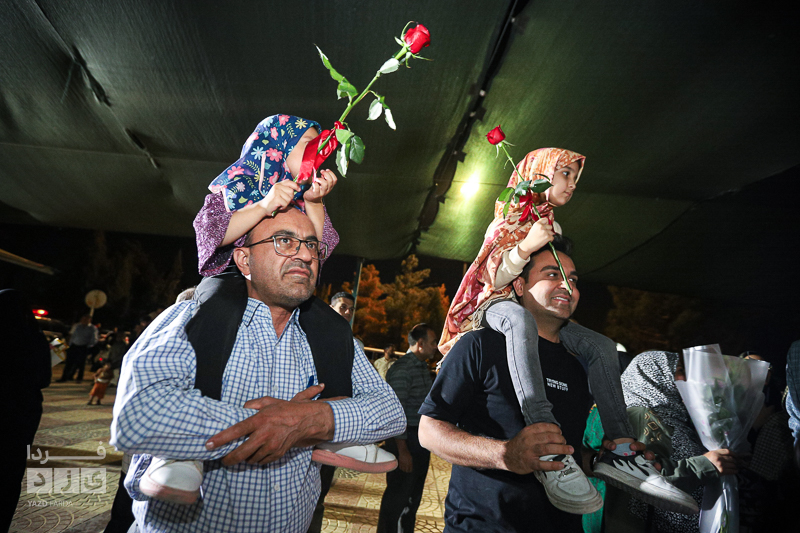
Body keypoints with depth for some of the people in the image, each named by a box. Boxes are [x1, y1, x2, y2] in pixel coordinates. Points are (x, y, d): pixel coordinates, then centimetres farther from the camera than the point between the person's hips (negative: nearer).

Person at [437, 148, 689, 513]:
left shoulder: (551, 227, 22)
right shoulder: (507, 220, 2)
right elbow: (493, 278, -10)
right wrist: (525, 246, -24)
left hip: (539, 311, 8)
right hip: (498, 304, -7)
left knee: (601, 345, -11)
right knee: (522, 319, -43)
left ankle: (620, 449, -19)